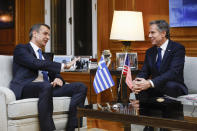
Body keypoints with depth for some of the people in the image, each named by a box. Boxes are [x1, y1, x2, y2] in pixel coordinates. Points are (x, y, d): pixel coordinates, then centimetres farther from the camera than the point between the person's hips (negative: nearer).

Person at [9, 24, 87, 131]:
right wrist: (63, 66, -11)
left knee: (81, 87, -12)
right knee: (46, 86, -41)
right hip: (25, 89, -7)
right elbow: (37, 64, -10)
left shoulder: (45, 56, 32)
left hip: (47, 87, 7)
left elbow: (53, 74, 23)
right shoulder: (21, 49, 8)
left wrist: (58, 79, -3)